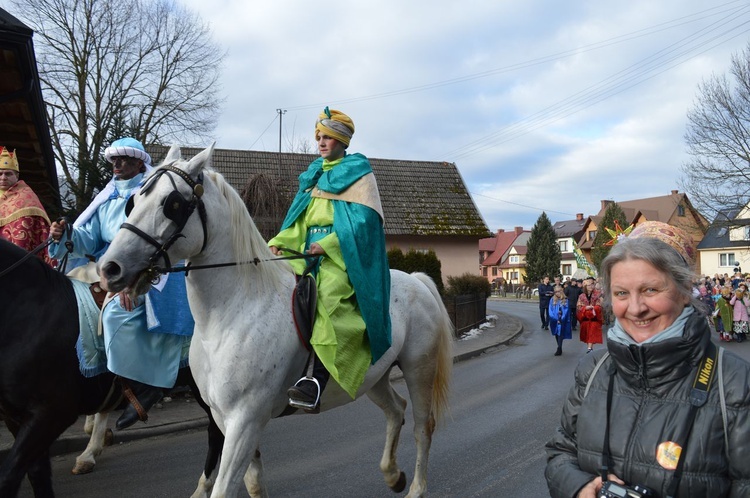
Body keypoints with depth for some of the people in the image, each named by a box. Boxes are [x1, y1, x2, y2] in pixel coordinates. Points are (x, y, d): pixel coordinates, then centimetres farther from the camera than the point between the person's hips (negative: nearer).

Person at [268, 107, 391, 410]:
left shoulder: (358, 172, 5)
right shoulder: (314, 174, 23)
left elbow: (363, 219, -7)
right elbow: (300, 219, 20)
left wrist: (328, 244, -18)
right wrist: (280, 242, 1)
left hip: (344, 253, -7)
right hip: (307, 252, 7)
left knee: (328, 297, -32)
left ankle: (317, 381, -43)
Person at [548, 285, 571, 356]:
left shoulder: (565, 300, 0)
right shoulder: (552, 300, 4)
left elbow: (566, 311, -4)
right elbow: (550, 311, 1)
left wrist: (561, 319, -13)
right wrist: (556, 319, -12)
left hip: (562, 321, -3)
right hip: (554, 320, 3)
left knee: (560, 334, -10)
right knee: (556, 334, 10)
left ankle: (559, 349, -12)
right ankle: (559, 349, 21)